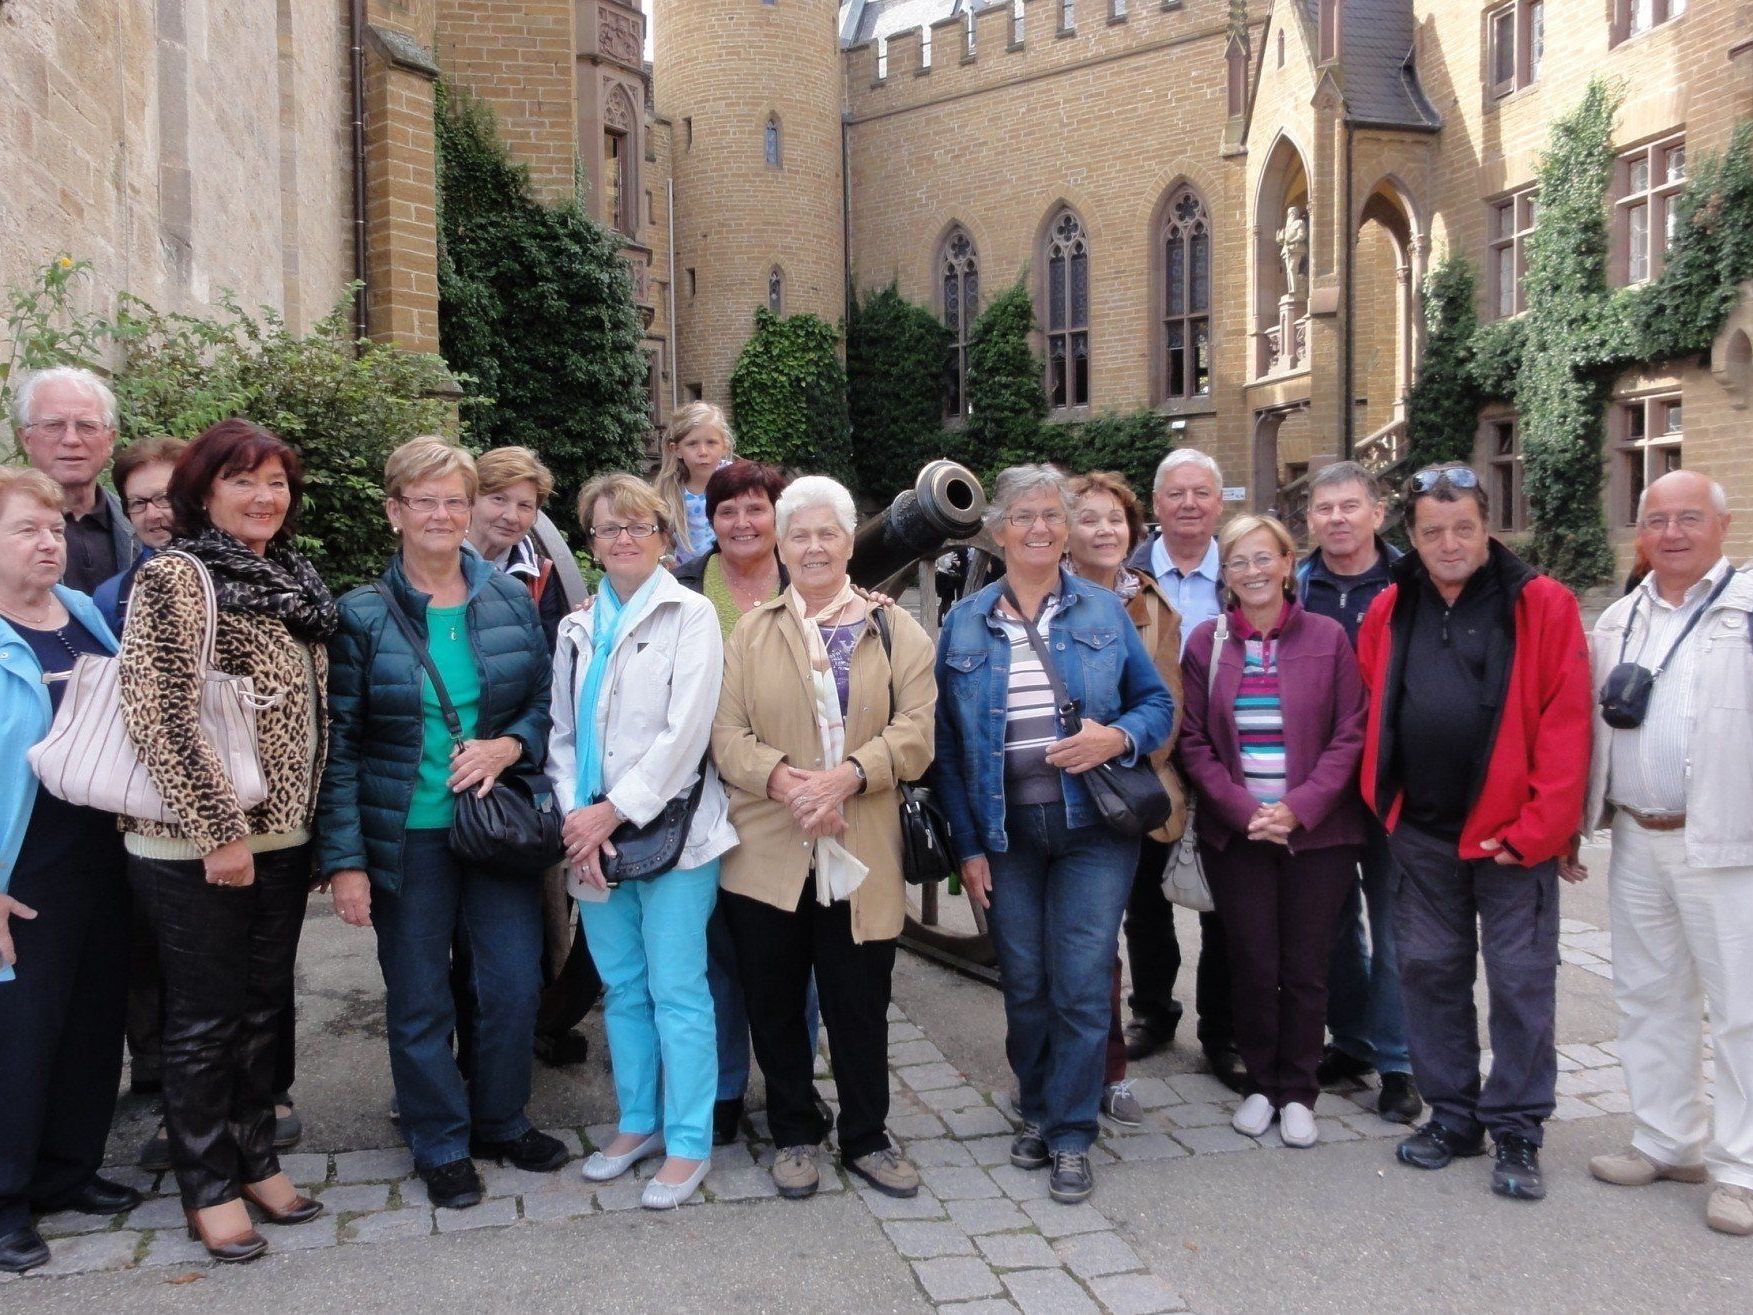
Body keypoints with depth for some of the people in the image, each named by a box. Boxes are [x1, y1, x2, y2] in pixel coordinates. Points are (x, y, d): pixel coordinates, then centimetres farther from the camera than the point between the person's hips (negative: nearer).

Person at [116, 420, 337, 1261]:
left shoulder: (292, 583, 11)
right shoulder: (173, 578, -12)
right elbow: (159, 713, -19)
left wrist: (316, 823, 14)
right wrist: (218, 831, -20)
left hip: (282, 837, 7)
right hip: (199, 848, -7)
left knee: (263, 1009, 17)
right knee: (205, 1021, 6)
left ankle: (256, 1161, 32)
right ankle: (208, 1190, 21)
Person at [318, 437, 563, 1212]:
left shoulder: (511, 601, 2)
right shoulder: (362, 616, -6)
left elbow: (547, 701, 8)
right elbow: (337, 744, -6)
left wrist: (508, 746, -13)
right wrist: (343, 858, -10)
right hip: (407, 836, -2)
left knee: (515, 985, 8)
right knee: (419, 1001, 9)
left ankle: (499, 1121, 32)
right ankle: (440, 1143, 28)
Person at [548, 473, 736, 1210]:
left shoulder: (690, 616, -3)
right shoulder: (577, 630, 14)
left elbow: (685, 730, -12)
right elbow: (562, 733, 10)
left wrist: (614, 811, -14)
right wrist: (577, 816, -6)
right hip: (593, 839, 5)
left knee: (677, 990, -2)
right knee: (622, 990, 13)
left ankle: (688, 1143, 8)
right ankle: (638, 1123, 27)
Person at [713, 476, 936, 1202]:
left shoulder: (894, 630, 6)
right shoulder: (751, 631, 8)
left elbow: (915, 731, -5)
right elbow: (727, 735, -1)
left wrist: (848, 775, -20)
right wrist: (783, 779, -19)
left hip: (860, 852, -1)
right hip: (766, 851, 1)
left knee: (861, 1004, 8)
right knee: (774, 1002, 10)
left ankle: (866, 1137, 26)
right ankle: (794, 1134, 29)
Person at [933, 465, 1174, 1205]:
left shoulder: (1105, 613, 4)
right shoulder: (964, 625, 5)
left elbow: (1157, 702, 8)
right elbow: (946, 744, 5)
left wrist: (1118, 737, -15)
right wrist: (967, 846, 0)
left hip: (1091, 829, -1)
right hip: (1005, 834, 1)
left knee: (1082, 987, -2)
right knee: (1024, 987, 9)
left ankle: (1071, 1137, 13)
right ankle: (1037, 1111, 31)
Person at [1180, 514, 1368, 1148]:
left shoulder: (1328, 638, 0)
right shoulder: (1206, 642, 3)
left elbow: (1350, 737, -2)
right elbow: (1194, 743, 2)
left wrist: (1298, 809, -13)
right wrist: (1244, 810, -10)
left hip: (1316, 832, -1)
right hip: (1234, 834, 1)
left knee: (1306, 969, 5)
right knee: (1252, 967, 6)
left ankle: (1297, 1093, 21)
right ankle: (1261, 1085, 25)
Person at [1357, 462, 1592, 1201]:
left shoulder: (1542, 606, -8)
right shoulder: (1390, 612, 5)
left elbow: (1566, 726, -11)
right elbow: (1372, 716, 9)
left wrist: (1538, 829, -14)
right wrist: (1384, 805, 1)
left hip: (1512, 834, -4)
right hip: (1421, 832, 4)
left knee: (1520, 981, 4)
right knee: (1430, 973, 11)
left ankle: (1516, 1132, 16)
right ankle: (1452, 1115, 26)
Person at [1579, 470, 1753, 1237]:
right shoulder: (1618, 621, 12)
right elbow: (1590, 725, 17)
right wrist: (1577, 822, 15)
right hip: (1635, 842, 6)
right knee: (1649, 999, 15)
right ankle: (1667, 1143, 28)